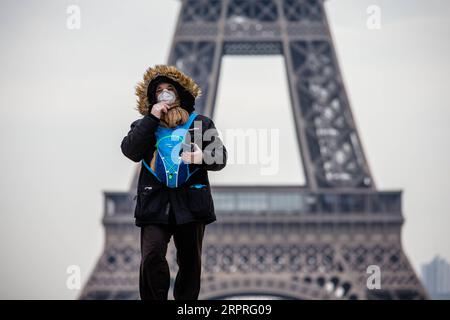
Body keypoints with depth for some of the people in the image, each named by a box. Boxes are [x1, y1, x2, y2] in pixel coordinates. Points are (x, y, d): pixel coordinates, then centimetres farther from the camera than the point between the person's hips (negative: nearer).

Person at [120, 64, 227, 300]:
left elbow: (220, 158, 6)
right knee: (152, 256, -18)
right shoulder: (144, 125, 15)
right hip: (155, 201, -1)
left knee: (190, 262, 5)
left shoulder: (200, 123, 13)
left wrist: (202, 157, -17)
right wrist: (152, 118, -6)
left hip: (190, 202, 1)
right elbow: (130, 151, -5)